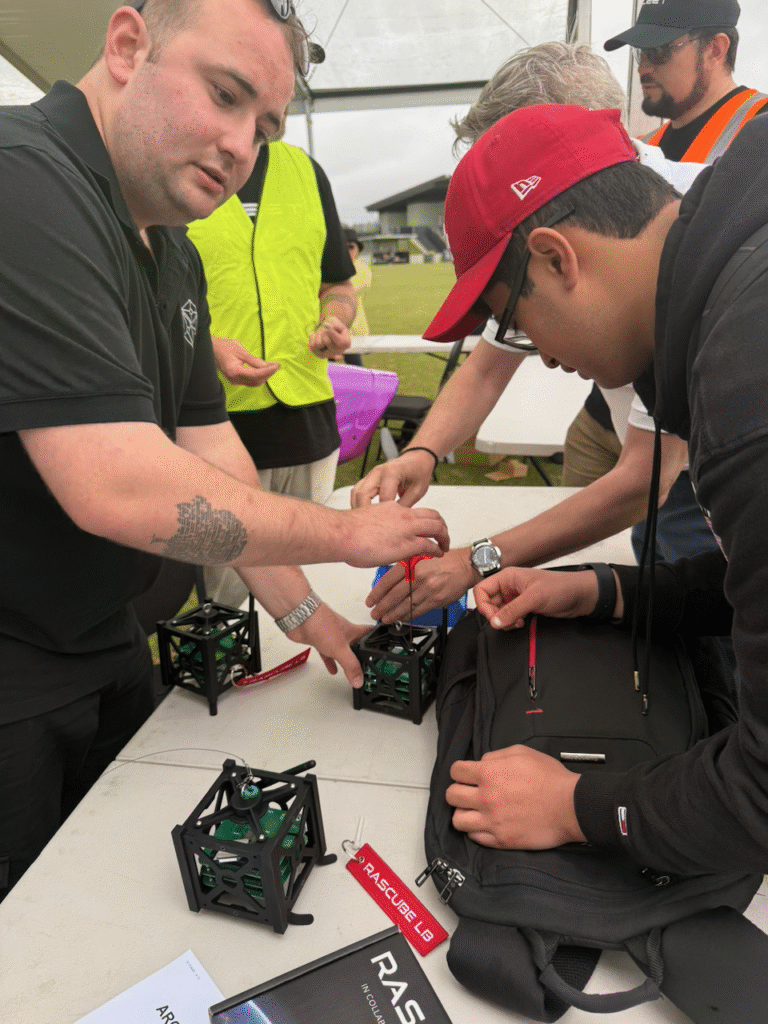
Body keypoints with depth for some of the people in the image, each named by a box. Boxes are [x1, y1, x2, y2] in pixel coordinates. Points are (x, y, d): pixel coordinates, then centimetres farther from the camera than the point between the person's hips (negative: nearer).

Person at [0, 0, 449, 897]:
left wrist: (302, 612, 2)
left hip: (102, 647, 8)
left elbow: (206, 445, 6)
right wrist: (348, 536, -21)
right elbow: (119, 489, -32)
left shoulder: (172, 251, 7)